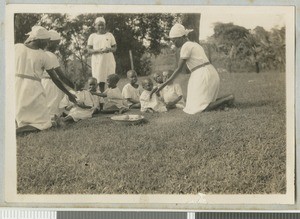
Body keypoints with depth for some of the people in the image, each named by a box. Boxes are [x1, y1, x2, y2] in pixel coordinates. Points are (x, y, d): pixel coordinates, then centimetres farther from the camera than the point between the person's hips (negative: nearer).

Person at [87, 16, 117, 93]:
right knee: (100, 81, -3)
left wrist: (109, 49, -12)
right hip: (97, 61, -1)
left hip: (109, 60, 1)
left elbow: (115, 48, 11)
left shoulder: (109, 35, 12)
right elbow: (89, 50, 3)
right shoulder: (92, 36, 9)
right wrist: (97, 50, -17)